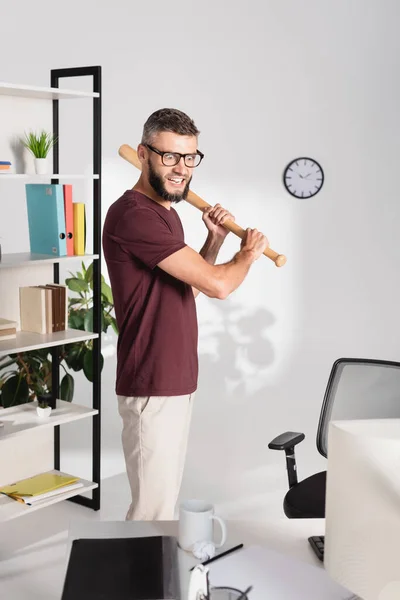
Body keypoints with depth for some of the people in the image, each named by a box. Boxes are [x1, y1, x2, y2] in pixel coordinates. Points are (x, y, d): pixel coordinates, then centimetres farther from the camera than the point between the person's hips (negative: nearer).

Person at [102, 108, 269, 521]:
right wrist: (248, 253, -3)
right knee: (153, 506, -3)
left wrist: (216, 239, 8)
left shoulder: (166, 213, 12)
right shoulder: (134, 213, -20)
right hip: (152, 388, -10)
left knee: (163, 495, 19)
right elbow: (217, 285, -22)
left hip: (177, 380, 10)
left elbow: (192, 284, 22)